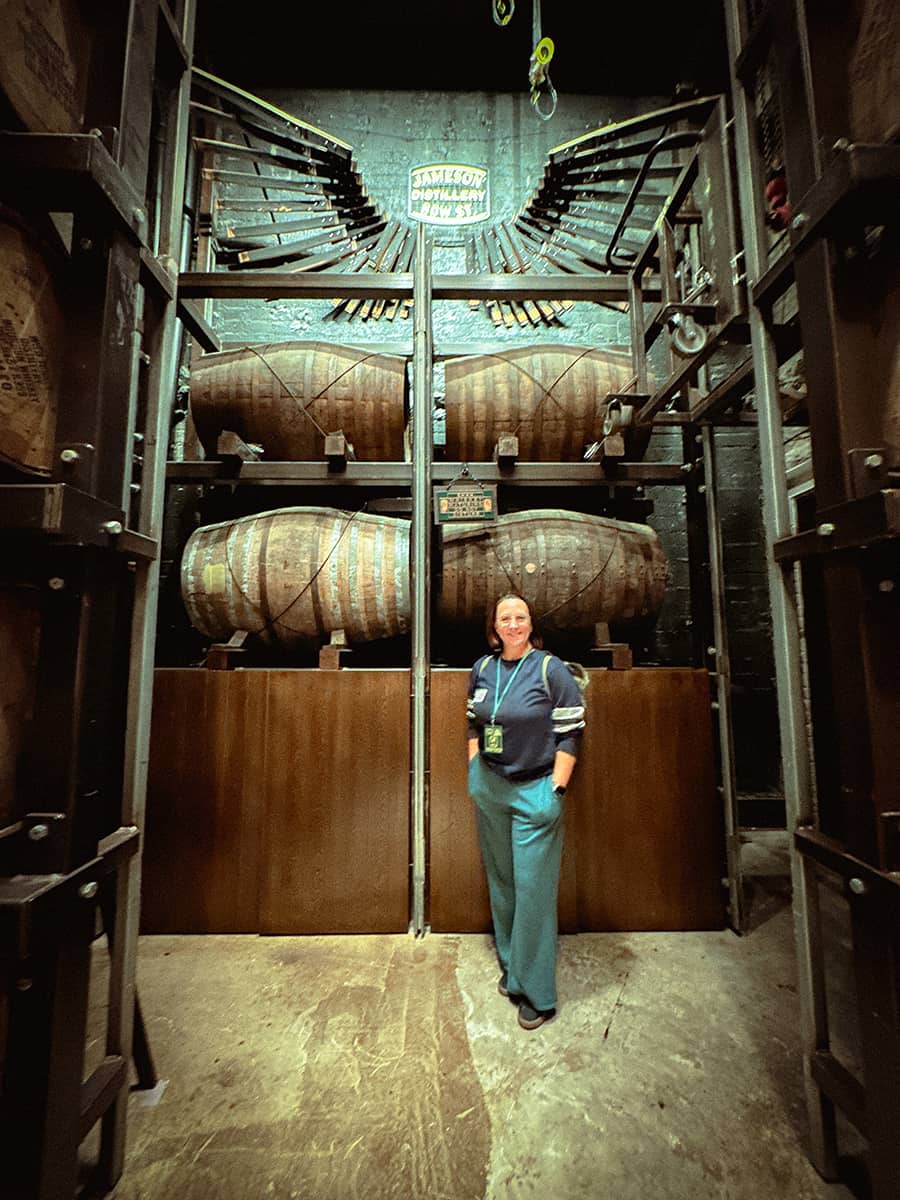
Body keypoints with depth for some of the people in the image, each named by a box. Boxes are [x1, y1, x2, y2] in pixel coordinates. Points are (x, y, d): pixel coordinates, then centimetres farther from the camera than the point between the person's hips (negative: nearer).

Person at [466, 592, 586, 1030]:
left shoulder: (550, 669, -12)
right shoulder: (482, 669, 2)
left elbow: (571, 734, -11)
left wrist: (556, 789, -13)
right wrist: (475, 773, 8)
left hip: (534, 790, -5)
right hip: (489, 788, 5)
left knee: (532, 888, 4)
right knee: (500, 881, 19)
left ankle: (535, 992, 25)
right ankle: (510, 966, 41)